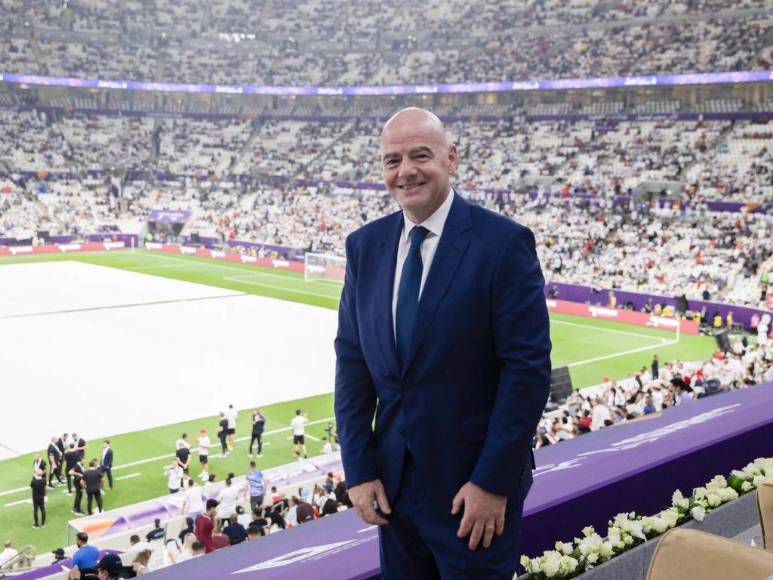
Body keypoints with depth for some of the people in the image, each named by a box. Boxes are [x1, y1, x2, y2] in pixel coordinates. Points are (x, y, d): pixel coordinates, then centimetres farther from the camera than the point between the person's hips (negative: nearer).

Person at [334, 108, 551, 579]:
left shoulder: (503, 242, -13)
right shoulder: (366, 246, 2)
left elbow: (528, 366, -14)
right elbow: (352, 361, 4)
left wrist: (493, 481, -15)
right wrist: (359, 469, 0)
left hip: (473, 483, -4)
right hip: (392, 481, 5)